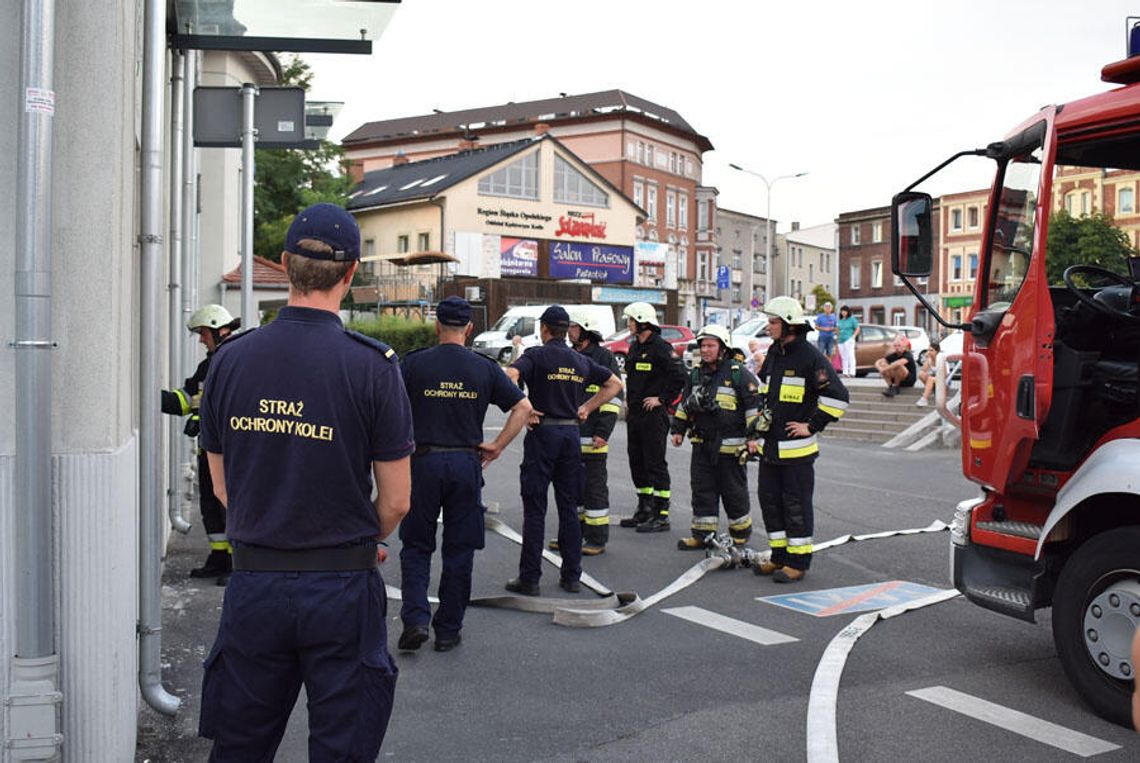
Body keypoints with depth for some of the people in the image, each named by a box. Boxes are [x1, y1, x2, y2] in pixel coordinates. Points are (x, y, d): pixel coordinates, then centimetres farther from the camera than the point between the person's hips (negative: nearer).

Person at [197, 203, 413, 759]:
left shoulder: (230, 359, -3)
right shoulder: (372, 366, -13)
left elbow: (223, 488, 6)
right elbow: (396, 500, -7)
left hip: (253, 583, 3)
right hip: (341, 588, -3)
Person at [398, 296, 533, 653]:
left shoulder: (414, 363, -3)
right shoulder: (485, 368, 3)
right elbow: (523, 407, 1)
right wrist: (497, 446, 3)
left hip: (423, 462, -1)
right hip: (466, 464, 1)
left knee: (415, 546, 13)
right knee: (459, 552, 11)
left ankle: (415, 619, -2)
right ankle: (448, 631, 17)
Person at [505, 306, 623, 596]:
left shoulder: (536, 355, -6)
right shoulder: (581, 361, 11)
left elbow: (510, 376, -24)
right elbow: (615, 384, 18)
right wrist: (587, 408, 15)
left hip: (543, 432, -5)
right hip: (571, 433, 5)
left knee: (534, 509, 0)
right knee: (569, 507, 11)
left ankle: (529, 578, 3)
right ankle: (571, 576, 15)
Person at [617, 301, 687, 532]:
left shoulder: (660, 347, -13)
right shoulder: (634, 347, 15)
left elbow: (680, 376, -18)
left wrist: (662, 399, -16)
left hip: (653, 415, -9)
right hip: (635, 414, 9)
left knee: (655, 463, -6)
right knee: (636, 461, 13)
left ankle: (661, 515, 0)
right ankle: (644, 510, 24)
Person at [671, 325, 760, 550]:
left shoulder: (738, 373, -8)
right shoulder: (696, 373, 11)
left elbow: (754, 405, -10)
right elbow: (685, 403, 22)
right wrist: (678, 429, 20)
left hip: (729, 445, -6)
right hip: (701, 445, 6)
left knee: (734, 491, 4)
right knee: (701, 489, 7)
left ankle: (741, 535, 20)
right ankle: (702, 535, 15)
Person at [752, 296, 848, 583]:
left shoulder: (810, 357, -11)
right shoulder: (773, 355, 13)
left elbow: (837, 396, -15)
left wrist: (812, 426, -13)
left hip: (796, 447, -8)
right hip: (769, 446, 8)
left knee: (796, 504, -1)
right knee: (769, 499, 12)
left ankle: (798, 562, 9)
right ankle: (780, 556, 24)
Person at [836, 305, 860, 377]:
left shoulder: (852, 319, 0)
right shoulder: (839, 320, 15)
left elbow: (857, 329, -1)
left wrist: (853, 336, -11)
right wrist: (836, 336, 12)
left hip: (849, 340, -5)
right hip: (841, 341, 5)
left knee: (850, 356, -11)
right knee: (843, 357, 6)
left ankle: (852, 372, -15)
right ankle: (845, 372, 9)